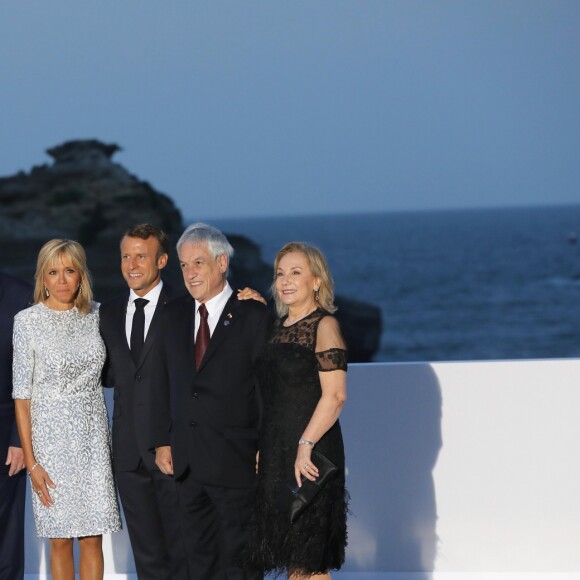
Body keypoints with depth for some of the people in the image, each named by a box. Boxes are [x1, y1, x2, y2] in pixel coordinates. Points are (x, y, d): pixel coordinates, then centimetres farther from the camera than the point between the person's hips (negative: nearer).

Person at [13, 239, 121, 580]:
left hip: (93, 436, 3)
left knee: (93, 538, 2)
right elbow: (22, 395, -5)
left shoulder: (96, 315, 3)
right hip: (52, 436, -3)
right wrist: (31, 462, -8)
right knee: (61, 540, 3)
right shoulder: (28, 322, -6)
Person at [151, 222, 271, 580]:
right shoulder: (174, 315, 12)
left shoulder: (253, 316, -5)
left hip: (234, 461, -5)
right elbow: (165, 383, 14)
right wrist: (162, 441, 7)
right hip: (186, 462, 5)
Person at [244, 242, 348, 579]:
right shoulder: (280, 327, 14)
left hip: (311, 453, -8)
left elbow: (335, 395, -17)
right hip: (276, 451, 8)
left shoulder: (324, 325, -9)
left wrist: (306, 445, -22)